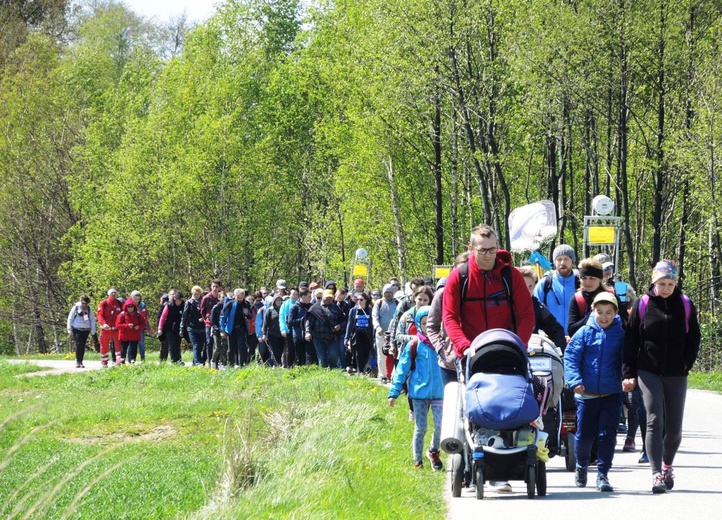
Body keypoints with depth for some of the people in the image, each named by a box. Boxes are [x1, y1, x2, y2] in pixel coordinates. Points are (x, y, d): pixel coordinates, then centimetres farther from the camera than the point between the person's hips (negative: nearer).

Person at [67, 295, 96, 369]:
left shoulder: (88, 309, 10)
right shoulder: (76, 308, 1)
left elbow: (92, 319, 15)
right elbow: (70, 318, 4)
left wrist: (93, 329, 7)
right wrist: (69, 329, -1)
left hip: (86, 330, 3)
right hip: (77, 329, -3)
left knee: (83, 346, 3)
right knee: (78, 344, -15)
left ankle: (80, 362, 10)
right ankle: (77, 361, -9)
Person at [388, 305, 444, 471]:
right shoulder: (414, 345, -3)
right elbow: (402, 369, -1)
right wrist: (394, 393, -5)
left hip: (439, 393, 1)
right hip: (419, 393, -1)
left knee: (440, 426, -1)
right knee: (420, 428, 5)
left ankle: (433, 451, 26)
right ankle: (417, 462, 16)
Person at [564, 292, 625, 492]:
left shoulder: (620, 335, 2)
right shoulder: (584, 333, -1)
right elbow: (570, 357, -3)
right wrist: (575, 380, -16)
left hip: (612, 394, 0)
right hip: (587, 394, 0)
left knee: (608, 435, -5)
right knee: (584, 435, 10)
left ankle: (603, 474, 3)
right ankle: (581, 467, 35)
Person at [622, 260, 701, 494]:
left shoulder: (685, 305, 3)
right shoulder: (643, 305, 0)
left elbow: (693, 338, 10)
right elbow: (631, 341, 3)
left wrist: (686, 364, -2)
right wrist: (629, 373, -1)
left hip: (676, 375, 2)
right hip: (649, 372, -2)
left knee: (674, 427, 7)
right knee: (654, 421, -14)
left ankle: (667, 465, 32)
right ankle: (657, 474, -17)